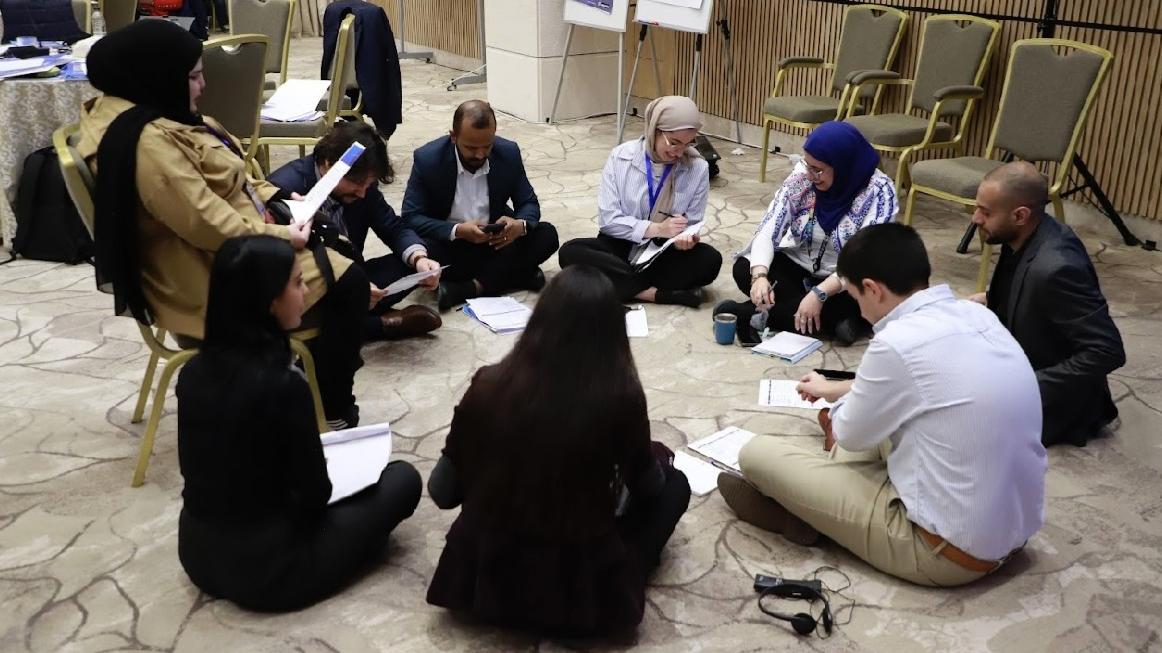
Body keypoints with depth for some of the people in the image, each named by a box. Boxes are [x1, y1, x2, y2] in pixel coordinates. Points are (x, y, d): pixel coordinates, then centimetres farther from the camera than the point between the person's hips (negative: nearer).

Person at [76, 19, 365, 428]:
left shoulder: (137, 117, 7)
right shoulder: (149, 142, -27)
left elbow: (217, 184, 15)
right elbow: (208, 224, -29)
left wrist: (272, 196, 5)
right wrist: (281, 237, -18)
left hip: (215, 253, 11)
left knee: (334, 247, 17)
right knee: (347, 284, -9)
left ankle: (324, 374, 24)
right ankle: (333, 411, 4)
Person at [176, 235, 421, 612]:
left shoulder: (194, 370, -5)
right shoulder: (281, 384, -26)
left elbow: (201, 468, 8)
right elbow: (315, 494, -15)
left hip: (198, 553, 8)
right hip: (266, 568, -7)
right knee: (402, 479, 6)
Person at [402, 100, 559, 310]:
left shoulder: (509, 153, -10)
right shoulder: (427, 159, -17)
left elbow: (529, 203, -1)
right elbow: (411, 217, -16)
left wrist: (520, 225, -26)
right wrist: (457, 230, -33)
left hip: (496, 241, 2)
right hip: (450, 244, -2)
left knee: (547, 235, -21)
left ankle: (469, 288, -26)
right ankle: (517, 274, -22)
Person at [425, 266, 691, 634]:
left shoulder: (490, 385, -14)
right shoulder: (621, 396, -19)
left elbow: (443, 492, -4)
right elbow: (646, 487, 0)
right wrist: (656, 456, 23)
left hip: (483, 578, 3)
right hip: (582, 593, -3)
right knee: (673, 484, 18)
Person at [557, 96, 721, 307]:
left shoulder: (698, 168, -7)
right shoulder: (621, 157, -10)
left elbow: (692, 226, -1)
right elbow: (607, 219, -13)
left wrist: (685, 239, -26)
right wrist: (656, 229, -24)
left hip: (665, 255, 0)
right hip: (620, 248, 0)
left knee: (710, 260, -28)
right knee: (570, 252, -29)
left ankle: (626, 286, -24)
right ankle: (660, 293, -31)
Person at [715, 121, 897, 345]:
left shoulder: (879, 191, -21)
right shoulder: (801, 176, -11)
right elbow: (767, 231, -16)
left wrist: (820, 293, -38)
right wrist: (760, 274, -35)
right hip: (797, 268, 3)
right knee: (744, 268, -19)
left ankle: (761, 315, -25)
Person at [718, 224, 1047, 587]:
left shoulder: (899, 343, -23)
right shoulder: (977, 316, 1)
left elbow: (850, 435, -5)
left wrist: (840, 406, 19)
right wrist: (836, 390, 36)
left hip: (954, 551, -8)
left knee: (759, 453, -5)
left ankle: (798, 512, 23)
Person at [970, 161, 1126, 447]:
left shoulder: (1055, 268, -34)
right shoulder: (1029, 236, -6)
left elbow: (1107, 351, -31)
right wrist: (990, 300, -2)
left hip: (1054, 393, -8)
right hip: (1022, 362, 8)